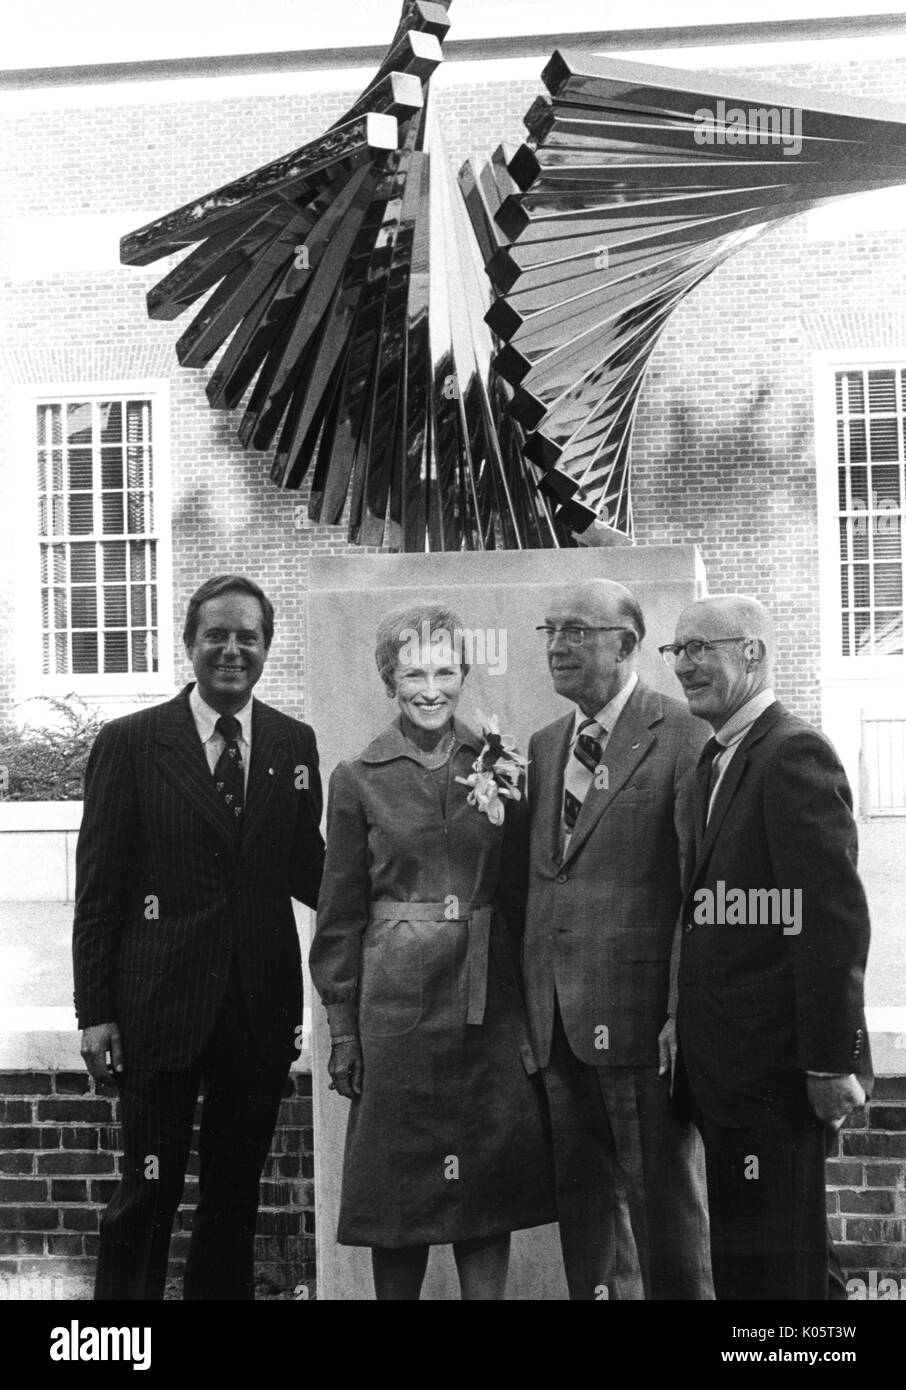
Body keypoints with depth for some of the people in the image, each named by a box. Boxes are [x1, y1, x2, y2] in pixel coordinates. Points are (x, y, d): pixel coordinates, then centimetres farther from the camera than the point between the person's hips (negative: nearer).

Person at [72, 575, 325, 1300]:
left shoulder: (294, 744, 6)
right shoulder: (130, 743, -3)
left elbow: (305, 869, 11)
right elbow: (98, 888, -3)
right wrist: (95, 1013, -7)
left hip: (260, 1009, 3)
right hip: (160, 1004, -3)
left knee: (236, 1192, 12)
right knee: (148, 1191, 2)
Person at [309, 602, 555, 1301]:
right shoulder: (359, 779, 1)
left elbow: (521, 894, 8)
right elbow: (340, 916, 3)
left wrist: (534, 1005, 3)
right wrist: (342, 1026, -2)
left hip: (490, 997, 2)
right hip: (398, 1000, -2)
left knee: (492, 1185, 4)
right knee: (400, 1184, 3)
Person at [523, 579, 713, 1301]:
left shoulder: (682, 736, -7)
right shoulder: (544, 746, 16)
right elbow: (535, 881, 15)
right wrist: (533, 1009, 6)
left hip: (642, 1016, -7)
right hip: (558, 1022, 7)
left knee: (664, 1203, 2)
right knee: (583, 1208, 13)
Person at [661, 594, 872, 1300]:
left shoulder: (795, 754, -13)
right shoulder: (719, 760, 17)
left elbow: (836, 918, -19)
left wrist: (832, 1060, -20)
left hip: (771, 1067, -9)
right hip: (728, 1070, 9)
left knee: (767, 1269, -4)